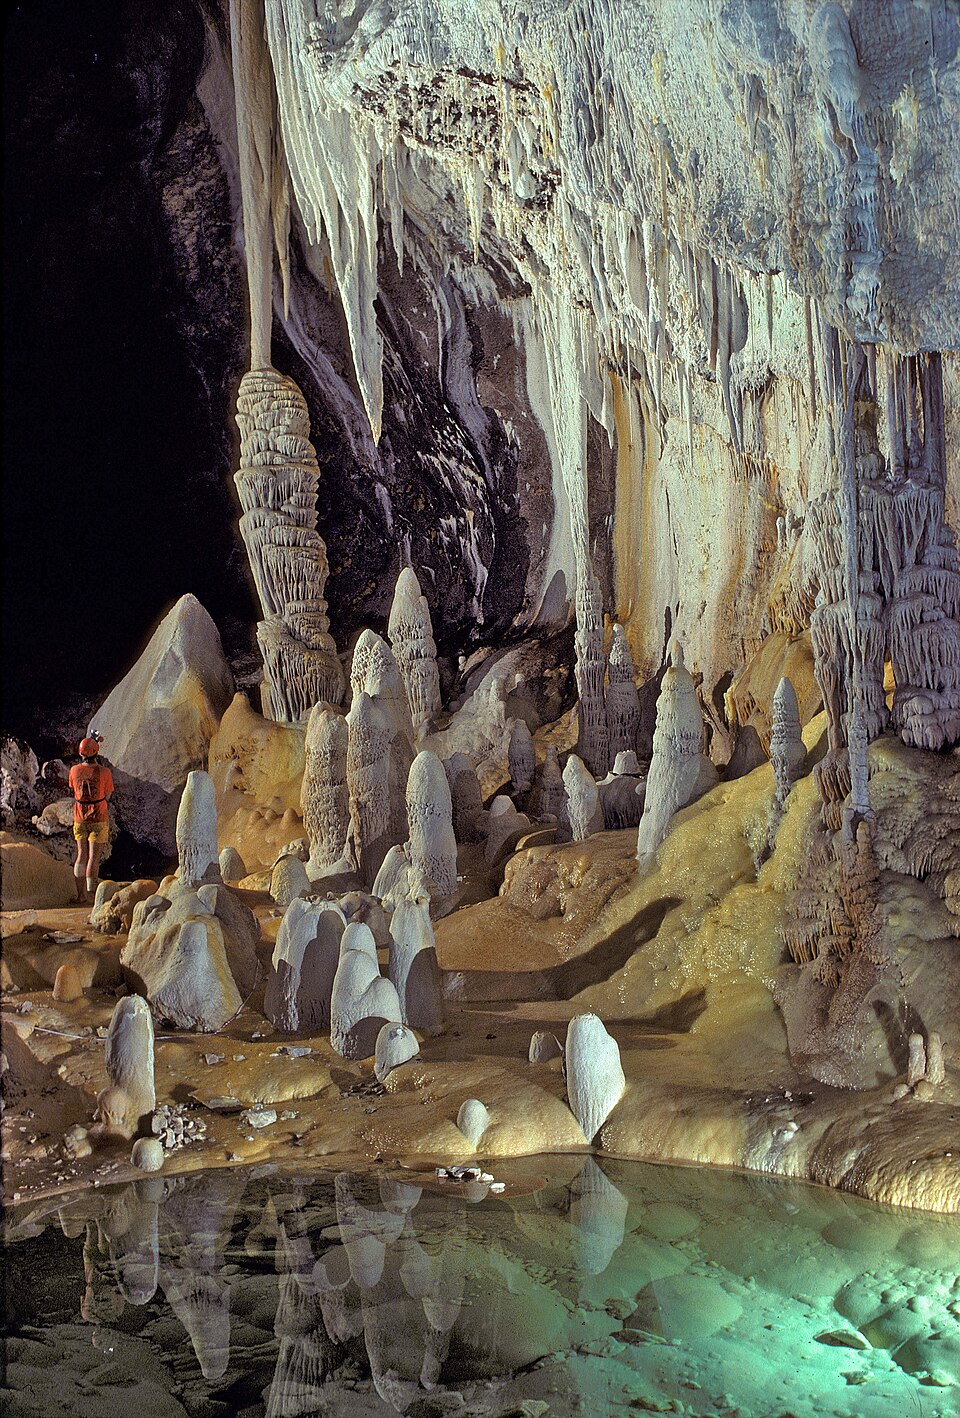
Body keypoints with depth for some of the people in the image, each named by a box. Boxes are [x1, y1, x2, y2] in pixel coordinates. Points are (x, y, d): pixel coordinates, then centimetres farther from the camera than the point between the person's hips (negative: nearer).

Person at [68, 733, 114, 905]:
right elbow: (107, 795, -2)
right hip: (99, 818, -3)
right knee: (94, 857, 0)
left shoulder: (74, 770, -5)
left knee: (82, 855, 13)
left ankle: (80, 894, 15)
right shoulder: (104, 772, -13)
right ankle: (90, 895, -2)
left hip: (80, 819, 3)